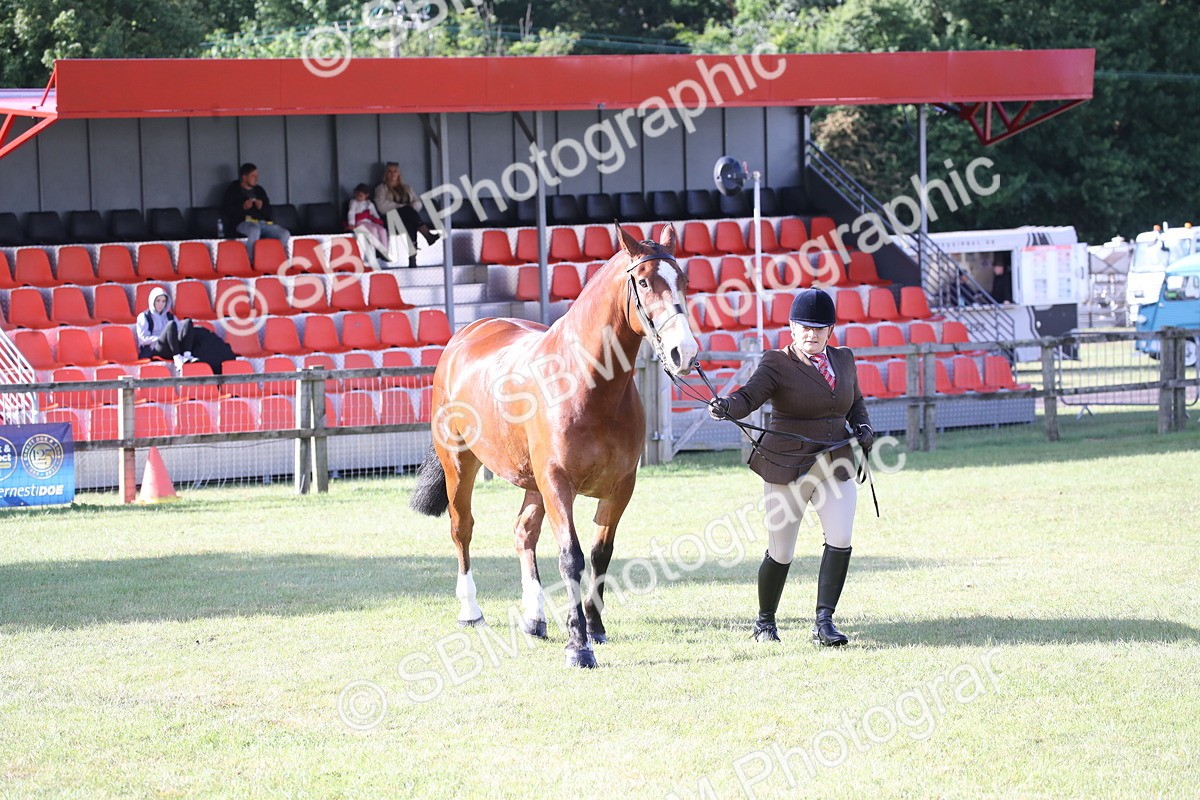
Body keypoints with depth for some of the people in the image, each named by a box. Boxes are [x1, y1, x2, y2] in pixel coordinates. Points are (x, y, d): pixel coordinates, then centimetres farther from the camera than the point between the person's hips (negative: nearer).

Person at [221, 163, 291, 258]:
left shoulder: (259, 190, 23)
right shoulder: (233, 190, 11)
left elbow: (268, 212, 22)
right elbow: (225, 210, 0)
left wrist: (261, 207, -1)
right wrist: (243, 207, -12)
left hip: (263, 222, 5)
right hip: (243, 222, -5)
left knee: (285, 234, -21)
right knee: (255, 230, -42)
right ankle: (250, 261, -38)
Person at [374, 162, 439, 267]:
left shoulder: (407, 188, 28)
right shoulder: (381, 189, 15)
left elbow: (418, 203, 15)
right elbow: (382, 206, -4)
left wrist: (411, 207, -9)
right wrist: (401, 206, -11)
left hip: (409, 215, 3)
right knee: (408, 211, -34)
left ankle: (412, 257, -50)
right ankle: (428, 235, -50)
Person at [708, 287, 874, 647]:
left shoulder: (844, 359, 8)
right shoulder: (777, 364, -8)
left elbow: (856, 403, 24)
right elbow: (749, 395, -23)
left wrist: (863, 427, 4)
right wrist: (726, 407, -45)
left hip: (836, 466, 4)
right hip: (787, 469, -4)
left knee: (840, 539, -16)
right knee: (780, 553, 4)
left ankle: (824, 621, -9)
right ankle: (765, 621, 27)